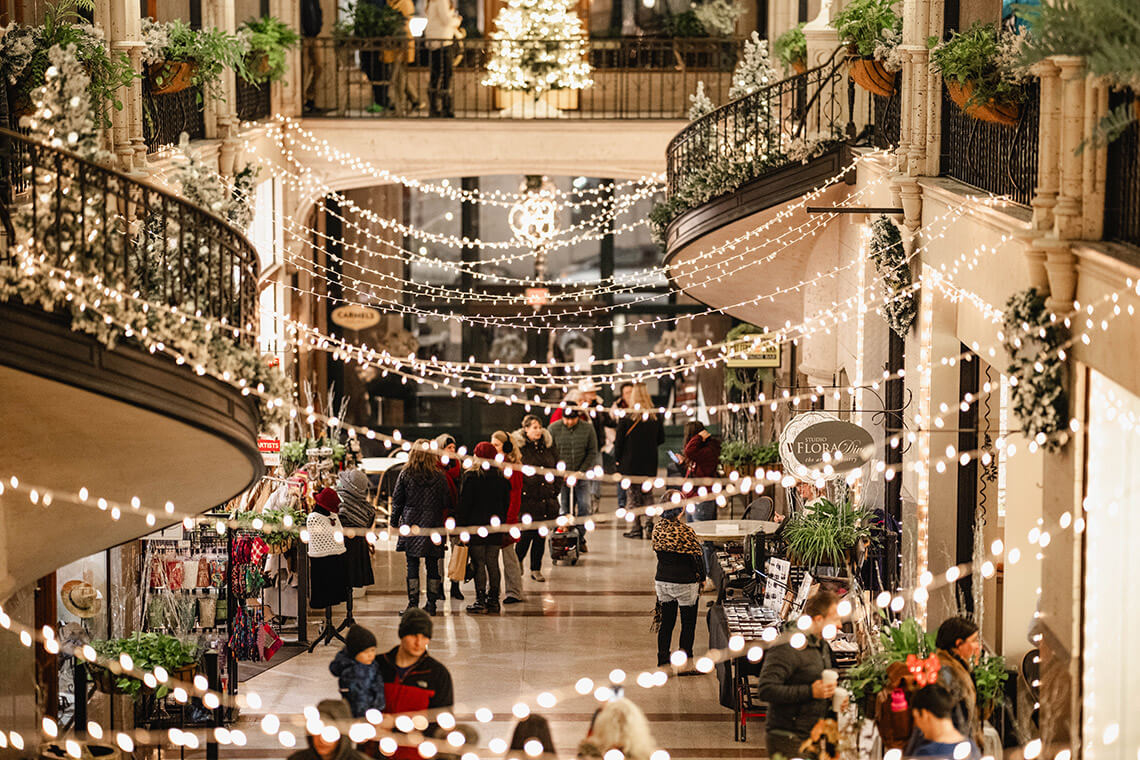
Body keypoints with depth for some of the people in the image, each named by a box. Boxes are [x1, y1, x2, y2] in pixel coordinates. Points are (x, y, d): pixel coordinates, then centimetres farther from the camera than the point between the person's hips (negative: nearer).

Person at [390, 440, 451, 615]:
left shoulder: (405, 475, -3)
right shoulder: (439, 477, -3)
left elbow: (397, 501, 2)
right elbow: (446, 502, 0)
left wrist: (394, 522, 13)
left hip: (411, 525, -1)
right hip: (432, 525, 1)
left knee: (412, 565, 2)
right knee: (432, 565, 7)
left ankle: (413, 603, -2)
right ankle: (432, 603, 9)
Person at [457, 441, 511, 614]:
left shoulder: (472, 476, -9)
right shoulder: (502, 477, 6)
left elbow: (464, 503, -9)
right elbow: (506, 503, 11)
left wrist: (461, 527, -6)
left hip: (476, 526, -5)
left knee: (479, 563, -2)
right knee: (493, 563, 10)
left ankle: (481, 601, -4)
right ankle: (493, 600, 12)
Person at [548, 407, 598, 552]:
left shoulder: (588, 429, -3)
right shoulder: (554, 429, -4)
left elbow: (592, 452, 0)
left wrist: (581, 472, -9)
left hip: (582, 476, 0)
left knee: (584, 507, -3)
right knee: (564, 509, 1)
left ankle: (580, 538, 8)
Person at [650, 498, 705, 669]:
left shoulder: (658, 528, -3)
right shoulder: (686, 532, -21)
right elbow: (696, 557, -15)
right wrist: (702, 577, 0)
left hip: (662, 580, 6)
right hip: (684, 583, -6)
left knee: (666, 622, 16)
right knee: (688, 623, 7)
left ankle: (663, 661, 21)